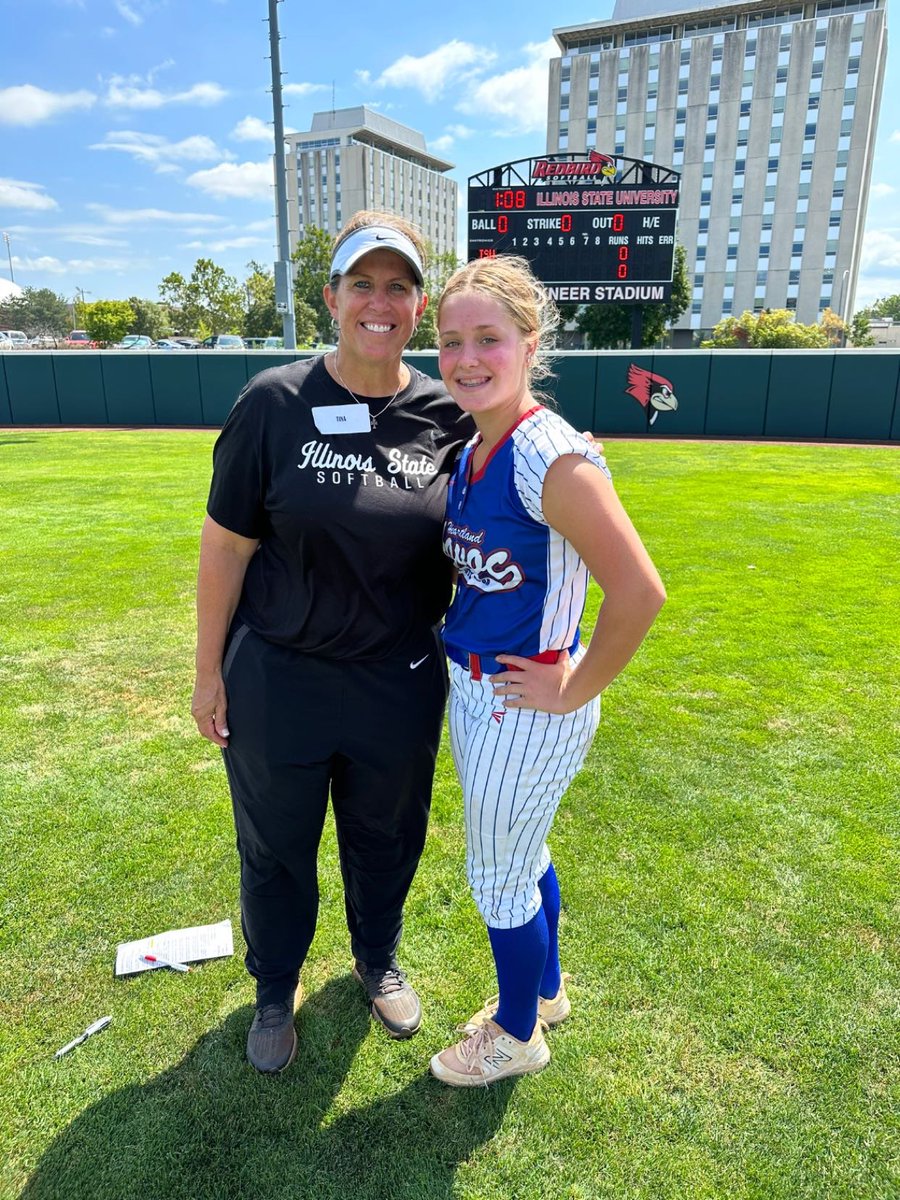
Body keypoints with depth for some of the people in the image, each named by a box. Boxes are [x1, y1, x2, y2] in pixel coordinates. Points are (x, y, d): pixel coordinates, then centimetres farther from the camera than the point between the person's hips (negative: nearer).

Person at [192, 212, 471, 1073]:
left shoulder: (448, 418, -5)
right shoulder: (274, 403, -12)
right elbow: (226, 545, -7)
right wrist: (208, 671, -4)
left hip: (400, 682, 2)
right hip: (277, 679, -1)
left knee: (385, 837, 22)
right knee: (275, 846, 18)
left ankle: (377, 961, 52)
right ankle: (274, 992, 47)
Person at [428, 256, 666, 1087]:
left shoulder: (553, 458, -24)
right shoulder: (472, 453, 3)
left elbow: (639, 593, -30)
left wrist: (574, 692, -19)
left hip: (525, 707, -8)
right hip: (474, 691, 8)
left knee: (501, 881, 12)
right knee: (522, 861, 25)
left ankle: (517, 1035, 40)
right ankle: (545, 992, 51)